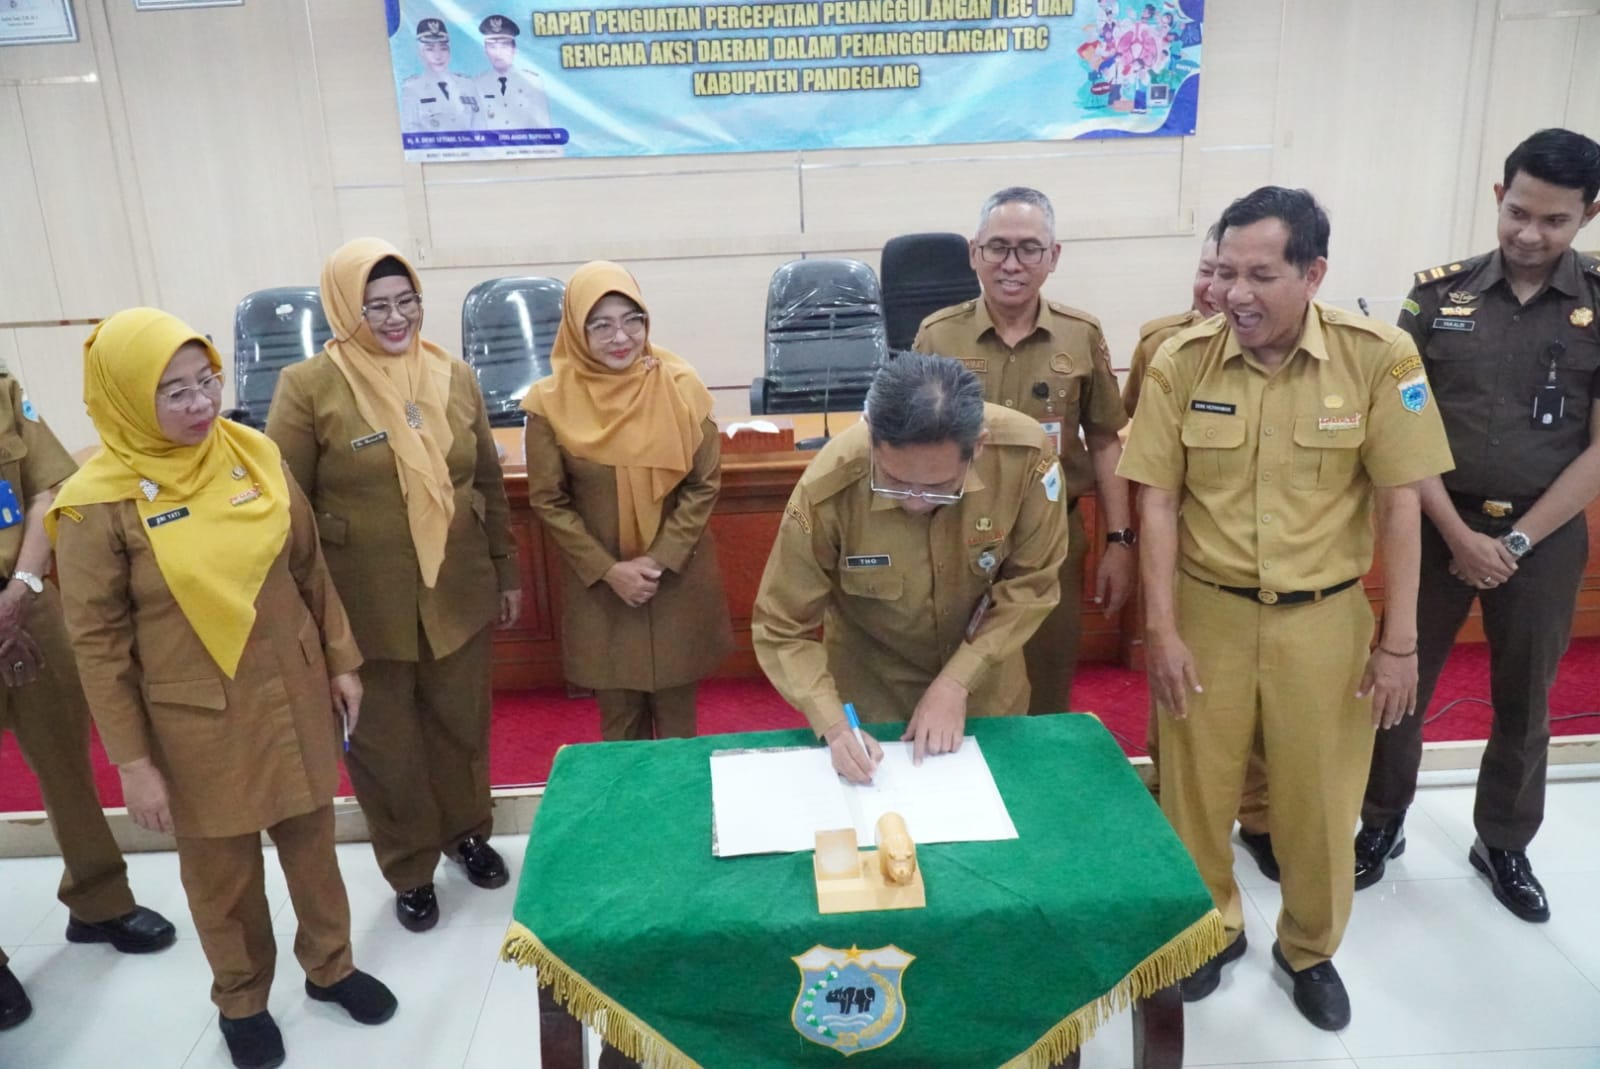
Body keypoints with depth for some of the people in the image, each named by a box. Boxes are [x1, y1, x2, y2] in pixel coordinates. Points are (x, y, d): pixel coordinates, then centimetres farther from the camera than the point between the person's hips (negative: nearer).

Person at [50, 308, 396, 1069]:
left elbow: (310, 570, 5)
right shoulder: (99, 504, -15)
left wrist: (341, 661, 7)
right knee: (221, 868, 16)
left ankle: (330, 965, 41)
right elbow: (97, 642, -10)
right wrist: (132, 761, -9)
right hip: (198, 720, -3)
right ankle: (240, 1000, 39)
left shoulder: (255, 456, -4)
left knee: (311, 840, 19)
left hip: (292, 694, 3)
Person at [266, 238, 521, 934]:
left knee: (461, 720, 18)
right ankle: (409, 869, 33)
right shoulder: (308, 387, -10)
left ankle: (466, 830, 43)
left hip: (456, 593, 3)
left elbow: (489, 484, 9)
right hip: (365, 604, -3)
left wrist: (506, 571, 12)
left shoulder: (454, 378, 2)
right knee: (384, 738, 12)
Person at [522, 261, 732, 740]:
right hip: (598, 582, 0)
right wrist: (608, 569, -12)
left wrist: (659, 560, -13)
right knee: (618, 712, 13)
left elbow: (704, 485, -5)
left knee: (677, 709, 14)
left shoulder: (680, 387, -9)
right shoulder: (552, 401, -10)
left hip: (679, 577, 1)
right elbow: (548, 501, -5)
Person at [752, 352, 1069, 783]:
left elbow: (1031, 582, -15)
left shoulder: (1025, 453, -29)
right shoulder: (827, 490, -33)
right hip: (873, 695, -1)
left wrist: (957, 682, -21)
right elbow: (781, 629, -21)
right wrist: (834, 725, -33)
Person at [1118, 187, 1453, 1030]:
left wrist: (1399, 642, -5)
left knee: (1318, 798, 13)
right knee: (1196, 789, 12)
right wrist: (1161, 630, -8)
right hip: (1207, 612, 1)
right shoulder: (1180, 361, -8)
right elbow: (1158, 500, -5)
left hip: (1324, 617, 0)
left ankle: (1310, 948, 40)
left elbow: (1399, 502, -5)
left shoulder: (1380, 358, -9)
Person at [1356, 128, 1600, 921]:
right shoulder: (1439, 294, -3)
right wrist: (1458, 532, -10)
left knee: (1523, 700, 13)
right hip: (1437, 525, 0)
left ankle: (1504, 844, 33)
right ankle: (1381, 825, 26)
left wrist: (1516, 541, -11)